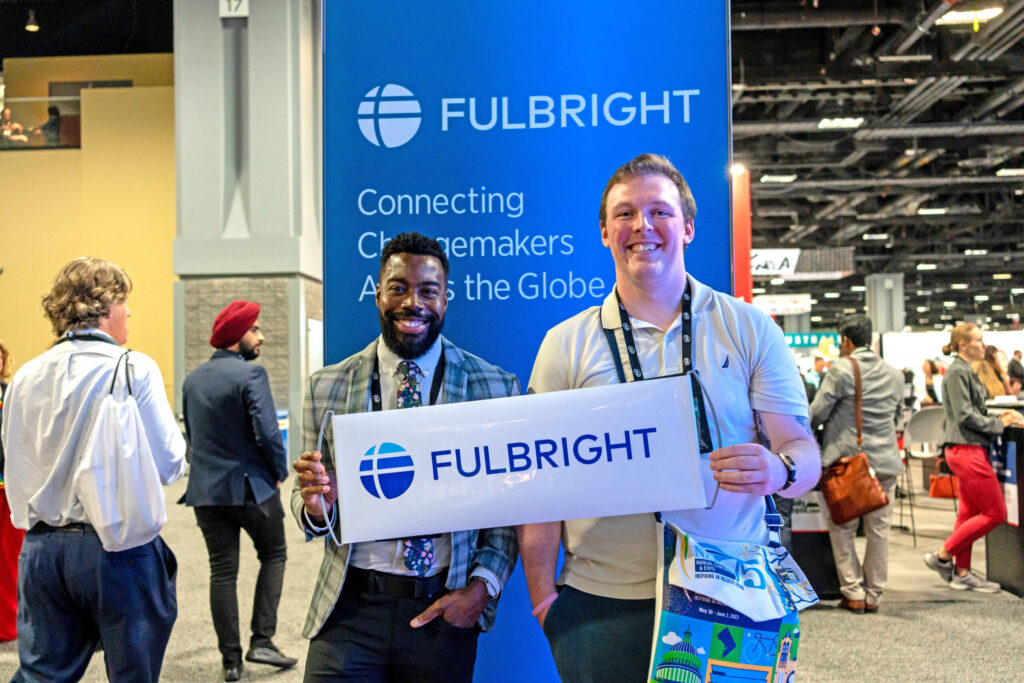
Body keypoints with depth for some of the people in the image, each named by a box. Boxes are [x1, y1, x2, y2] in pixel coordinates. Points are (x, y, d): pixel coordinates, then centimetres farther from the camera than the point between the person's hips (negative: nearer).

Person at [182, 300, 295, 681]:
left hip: (206, 489, 5)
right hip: (252, 485, -5)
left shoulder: (193, 379, 7)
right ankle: (262, 641, 7)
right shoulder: (251, 374, -15)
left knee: (222, 572, 10)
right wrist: (280, 472, -5)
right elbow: (267, 433, -20)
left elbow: (190, 433, 14)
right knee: (273, 556, 14)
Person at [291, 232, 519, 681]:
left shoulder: (495, 387, -2)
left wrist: (481, 587, -11)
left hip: (445, 612, 0)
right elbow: (311, 506, 8)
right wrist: (314, 504, -14)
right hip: (350, 610, 1)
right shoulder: (326, 387, 2)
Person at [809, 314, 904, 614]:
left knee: (842, 529, 6)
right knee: (878, 530, 10)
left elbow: (817, 413, -8)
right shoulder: (894, 374, 9)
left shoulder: (841, 370, -10)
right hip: (885, 462, 5)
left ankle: (854, 594, 6)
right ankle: (873, 595, 16)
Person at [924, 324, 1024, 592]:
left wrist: (999, 417, 6)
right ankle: (942, 556, 1)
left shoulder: (967, 372, 17)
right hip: (966, 450, -10)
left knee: (969, 513, 12)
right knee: (995, 513, -5)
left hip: (969, 450, 10)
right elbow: (965, 415, -18)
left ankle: (962, 573, 17)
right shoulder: (957, 372, -14)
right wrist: (998, 424, -10)